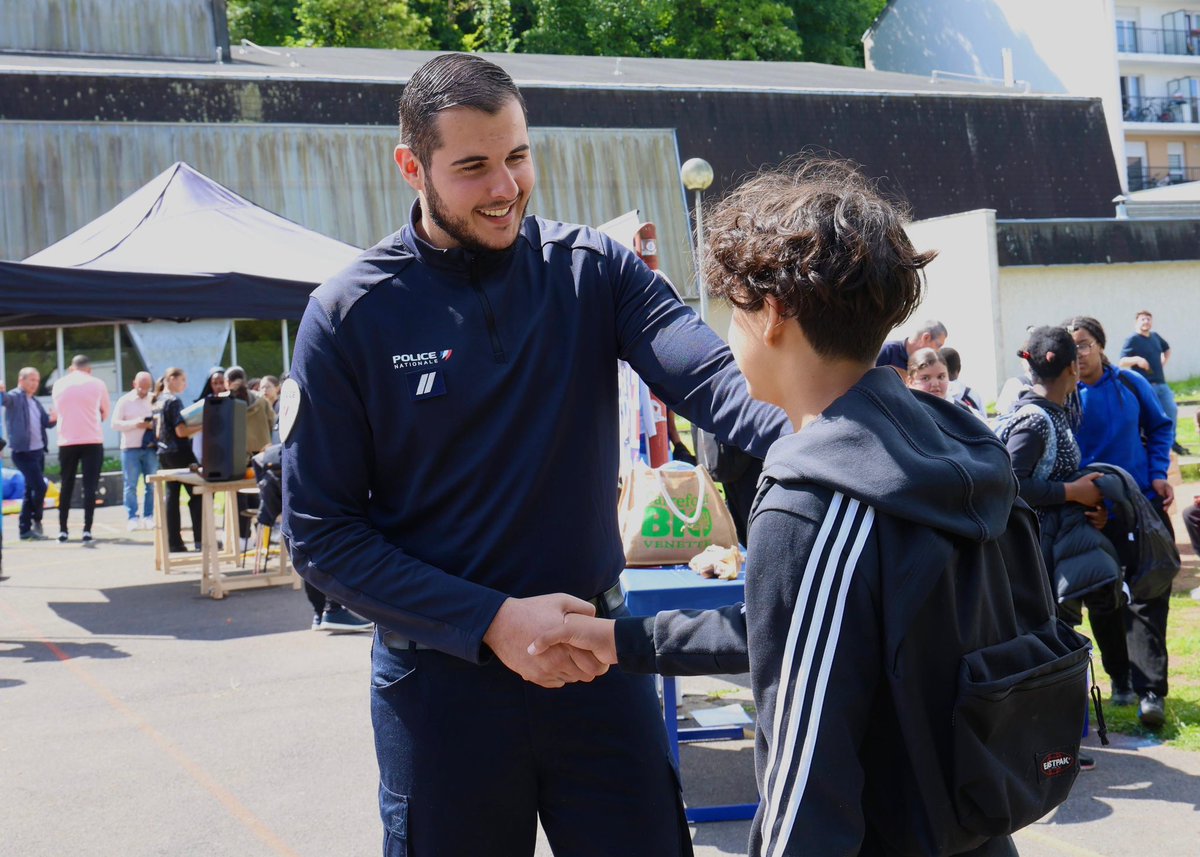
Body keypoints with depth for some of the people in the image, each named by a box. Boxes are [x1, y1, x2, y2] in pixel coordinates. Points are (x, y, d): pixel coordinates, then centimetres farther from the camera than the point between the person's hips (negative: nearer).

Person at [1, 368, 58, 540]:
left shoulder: (35, 401, 17)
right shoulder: (15, 397, -7)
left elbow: (45, 422, 19)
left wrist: (53, 419, -4)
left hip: (38, 451, 8)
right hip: (23, 452, -8)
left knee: (31, 490, 10)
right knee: (39, 486, -15)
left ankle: (25, 530, 15)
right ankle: (36, 520, 4)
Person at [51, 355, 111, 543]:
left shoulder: (59, 384, 5)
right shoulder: (97, 384, 0)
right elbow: (106, 411, 13)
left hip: (66, 442, 2)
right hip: (92, 441, -2)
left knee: (66, 486, 12)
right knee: (90, 486, -2)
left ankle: (62, 530, 13)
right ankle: (87, 530, -10)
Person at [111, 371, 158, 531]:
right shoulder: (124, 401, 2)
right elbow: (115, 423, -3)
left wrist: (154, 424, -15)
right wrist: (135, 423, -17)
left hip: (151, 447, 2)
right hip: (130, 448, -2)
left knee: (151, 484, 3)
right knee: (131, 485, -1)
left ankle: (149, 517, 10)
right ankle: (132, 518, 1)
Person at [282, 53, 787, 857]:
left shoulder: (593, 269, -2)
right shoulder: (350, 315, -7)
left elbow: (709, 374, -19)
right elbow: (321, 532, -8)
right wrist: (491, 622, -17)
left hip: (597, 657, 2)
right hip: (443, 675, -1)